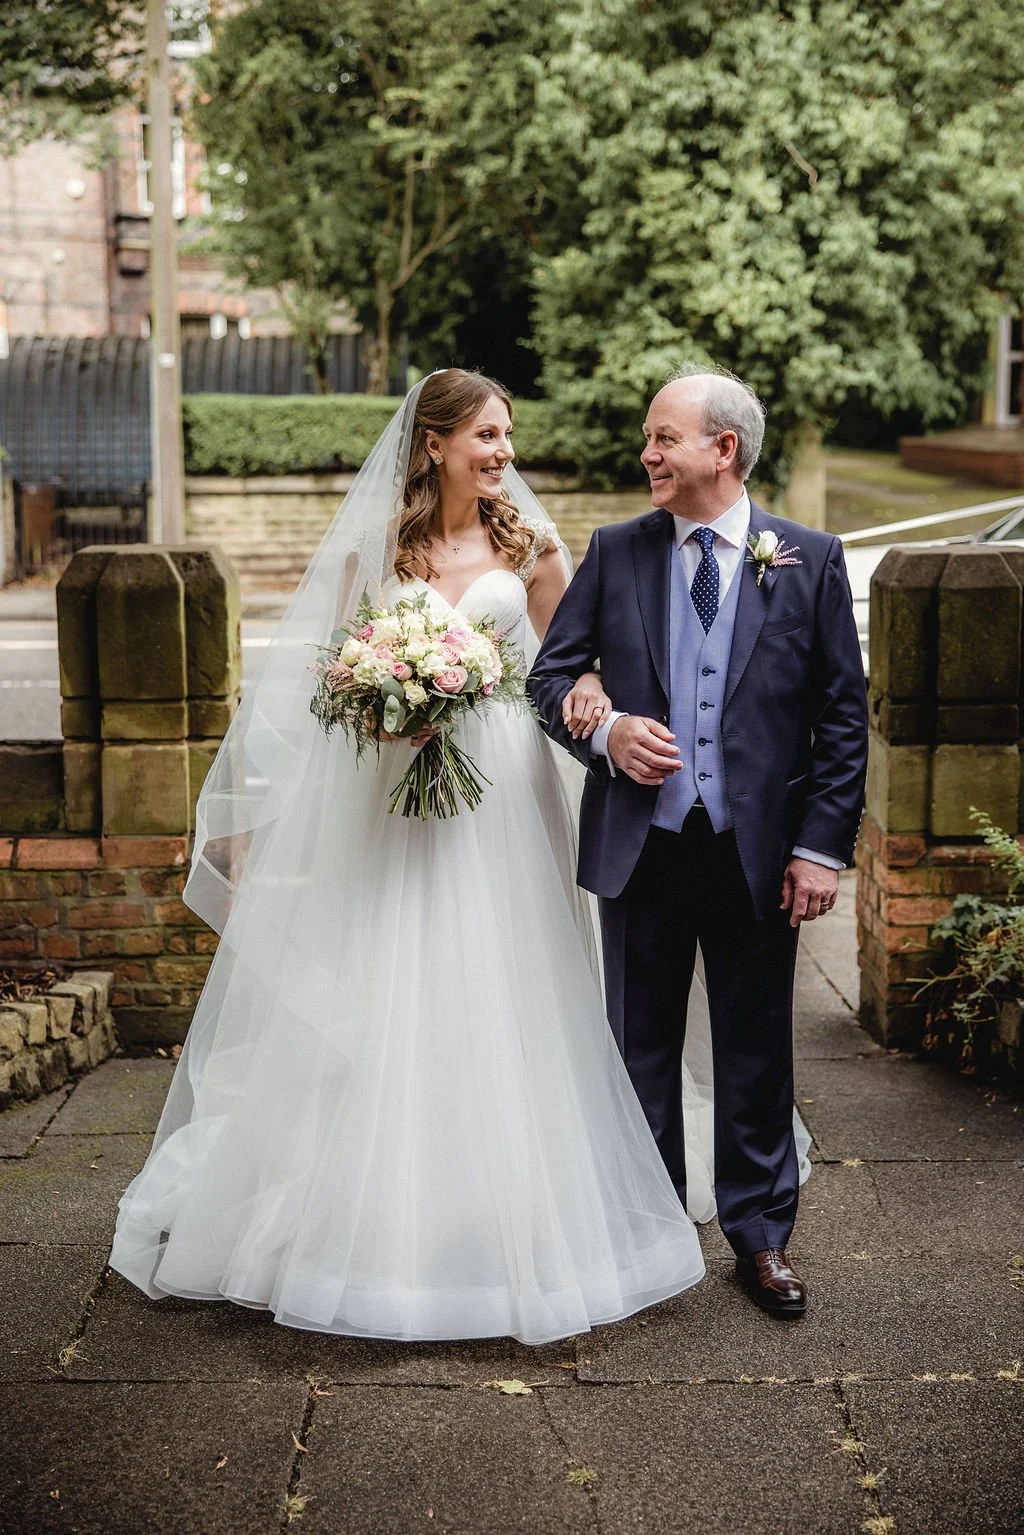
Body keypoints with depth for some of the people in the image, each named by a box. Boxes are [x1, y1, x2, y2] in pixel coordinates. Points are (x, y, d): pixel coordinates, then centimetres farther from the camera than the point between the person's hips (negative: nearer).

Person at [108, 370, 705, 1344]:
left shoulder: (526, 542, 6)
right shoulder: (375, 543, 3)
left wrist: (584, 691, -9)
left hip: (500, 790, 1)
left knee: (499, 1006, 3)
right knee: (390, 1005, 2)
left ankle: (510, 1223, 17)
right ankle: (386, 1226, 17)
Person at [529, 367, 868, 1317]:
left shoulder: (810, 561, 0)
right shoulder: (615, 553, 4)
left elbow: (844, 715, 0)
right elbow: (549, 674, 6)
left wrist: (822, 846, -6)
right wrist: (603, 731, -15)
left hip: (758, 848, -1)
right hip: (640, 844, 2)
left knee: (756, 1047, 9)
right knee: (640, 1044, 13)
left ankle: (760, 1235, 25)